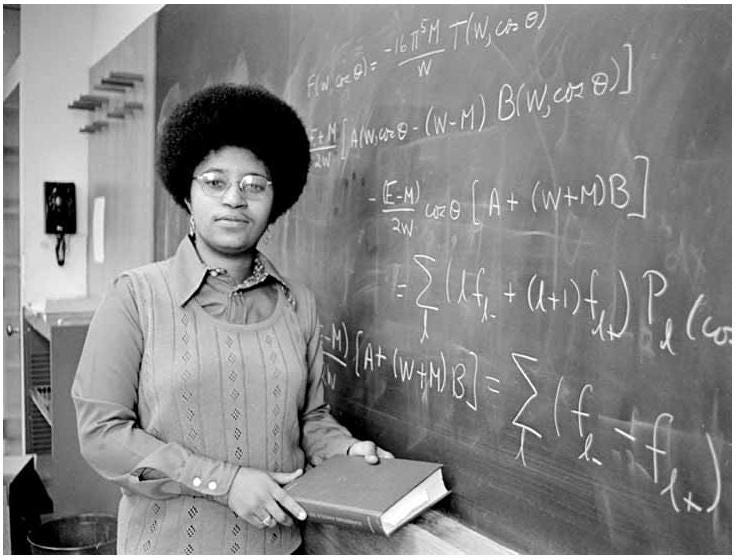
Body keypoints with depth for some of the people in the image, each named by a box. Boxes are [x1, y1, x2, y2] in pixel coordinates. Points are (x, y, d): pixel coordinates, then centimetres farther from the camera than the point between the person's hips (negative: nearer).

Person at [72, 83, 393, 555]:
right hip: (168, 540, -2)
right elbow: (102, 431, -12)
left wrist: (346, 448, -11)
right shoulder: (136, 297, -9)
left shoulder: (298, 303, -1)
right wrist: (223, 481, -18)